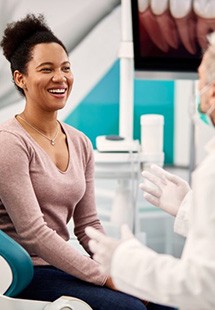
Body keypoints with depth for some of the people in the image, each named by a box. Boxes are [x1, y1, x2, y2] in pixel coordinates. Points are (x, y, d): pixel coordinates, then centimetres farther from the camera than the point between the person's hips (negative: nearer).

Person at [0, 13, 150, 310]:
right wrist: (106, 279, -19)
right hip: (26, 274, -7)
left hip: (62, 266, 7)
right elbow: (32, 232, -18)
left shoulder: (81, 144, 10)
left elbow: (88, 225, 12)